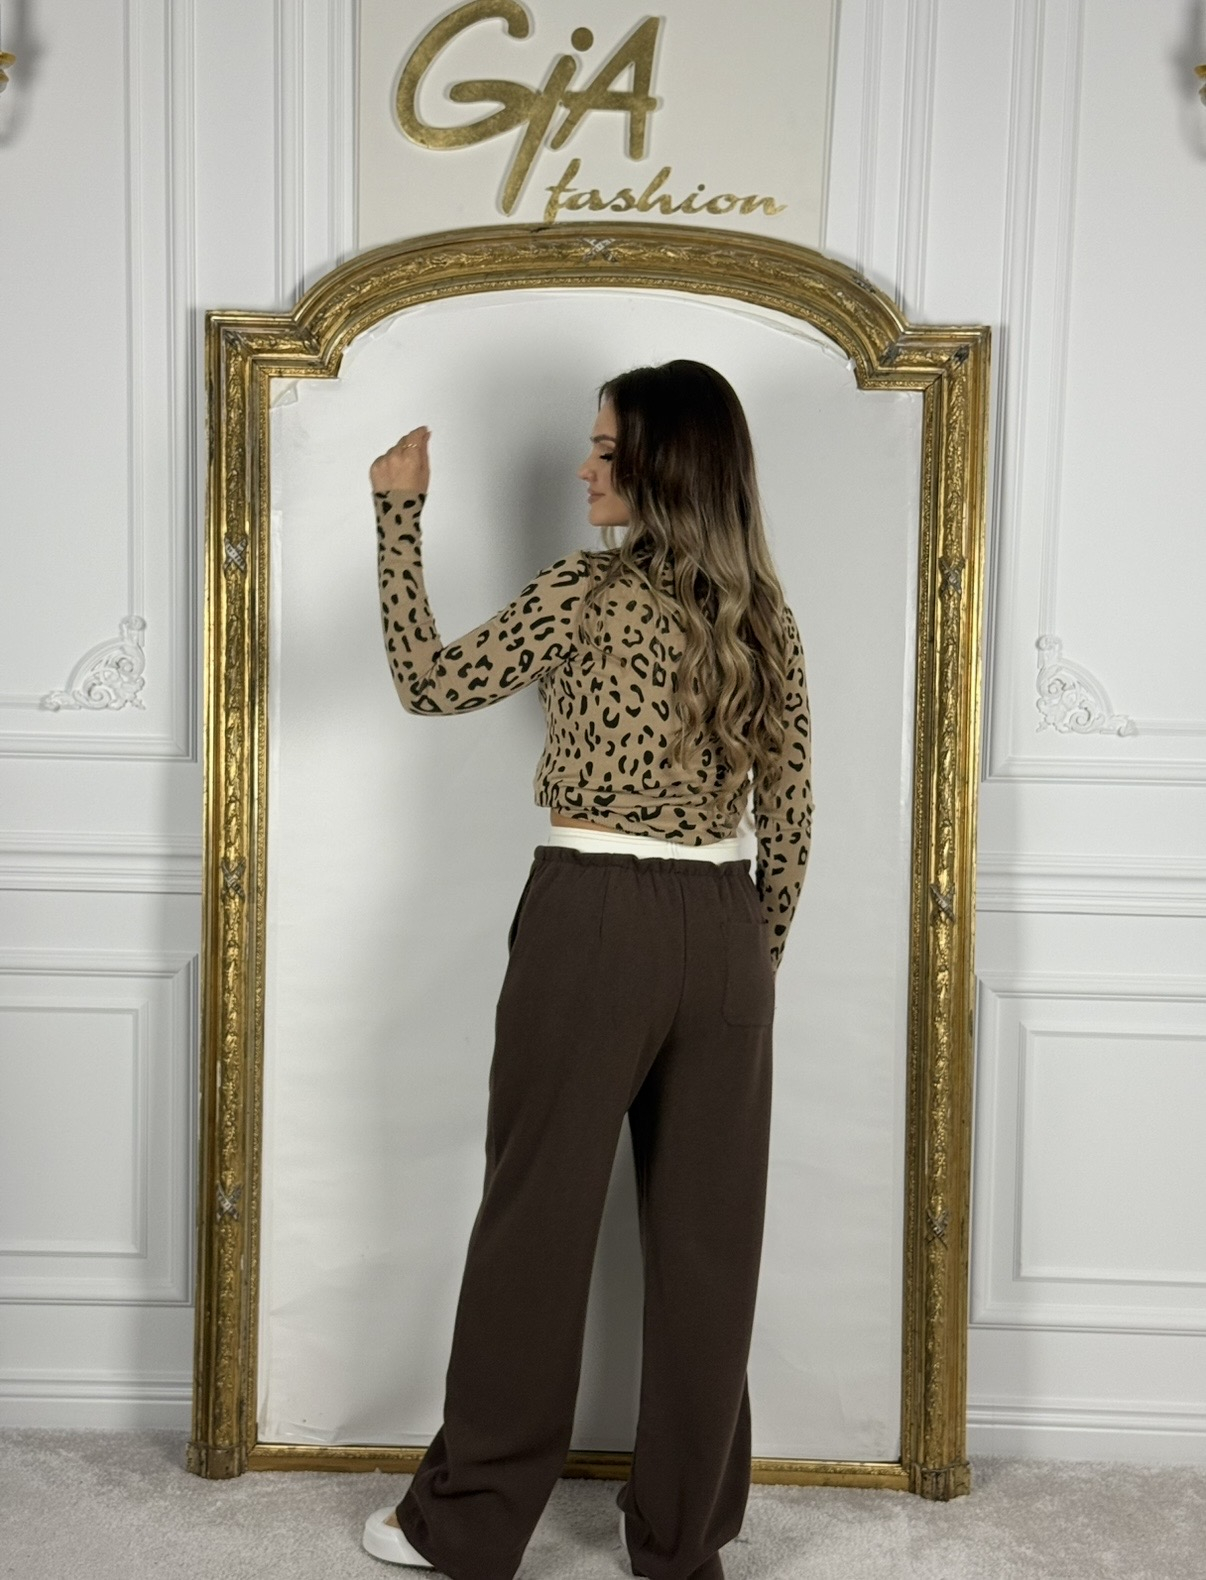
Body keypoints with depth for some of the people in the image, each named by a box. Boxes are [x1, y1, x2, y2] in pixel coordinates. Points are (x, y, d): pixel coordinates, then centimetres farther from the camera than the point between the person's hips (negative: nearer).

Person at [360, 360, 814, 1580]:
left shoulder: (587, 592, -9)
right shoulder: (766, 613, 7)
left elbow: (428, 683, -2)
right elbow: (790, 815, 9)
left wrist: (400, 513, 2)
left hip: (594, 921, -5)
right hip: (723, 931, 5)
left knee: (537, 1219, 6)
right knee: (707, 1236, 10)